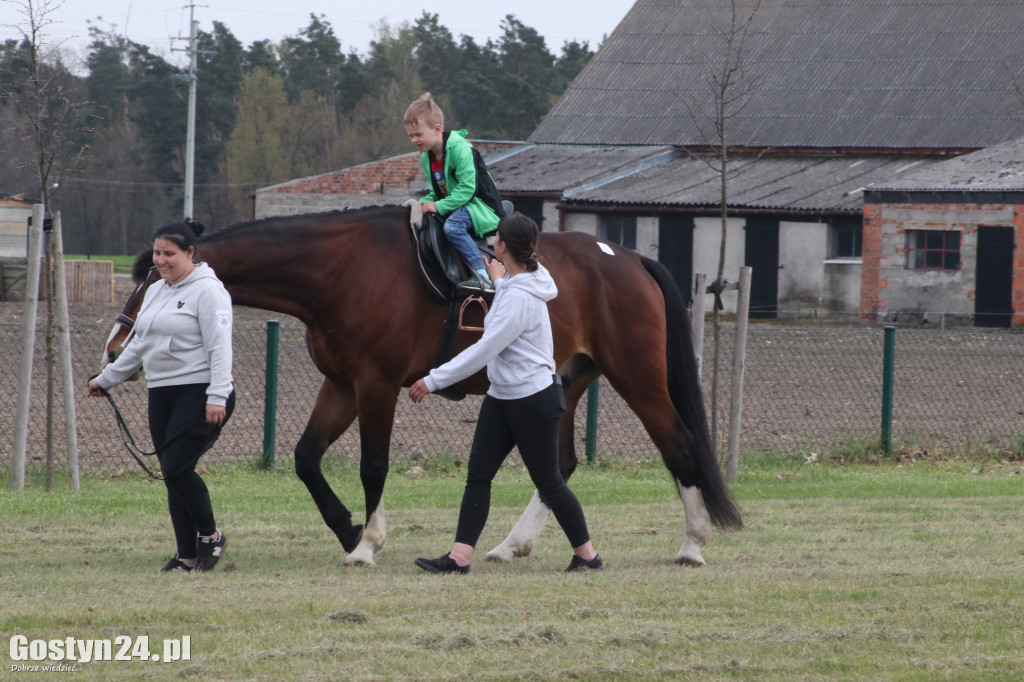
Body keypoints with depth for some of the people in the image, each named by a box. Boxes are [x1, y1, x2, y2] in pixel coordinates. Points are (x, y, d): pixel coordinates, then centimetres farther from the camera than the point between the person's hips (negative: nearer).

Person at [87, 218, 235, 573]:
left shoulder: (207, 291, -9)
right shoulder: (155, 292, 17)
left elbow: (219, 347, -16)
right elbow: (139, 345, 27)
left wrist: (217, 397, -24)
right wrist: (105, 379, 29)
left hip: (199, 394, -8)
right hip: (162, 396, 8)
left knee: (176, 467, -18)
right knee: (172, 475, 4)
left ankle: (210, 536, 1)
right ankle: (187, 555, 7)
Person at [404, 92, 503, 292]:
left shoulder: (459, 149, -19)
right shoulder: (426, 158, 9)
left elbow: (467, 188, -24)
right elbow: (437, 192, 17)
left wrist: (439, 206, -27)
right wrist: (423, 203, -4)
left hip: (481, 206, -10)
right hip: (455, 207, 10)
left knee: (452, 226, -34)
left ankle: (483, 275, -38)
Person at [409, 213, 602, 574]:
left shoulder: (518, 297, -23)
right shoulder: (516, 284, 7)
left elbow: (484, 350, -27)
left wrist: (433, 380, -25)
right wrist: (500, 282, 41)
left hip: (534, 398, -10)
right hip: (502, 396, 10)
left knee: (548, 481, 1)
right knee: (478, 473, 1)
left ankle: (587, 554, 15)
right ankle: (459, 556, -2)